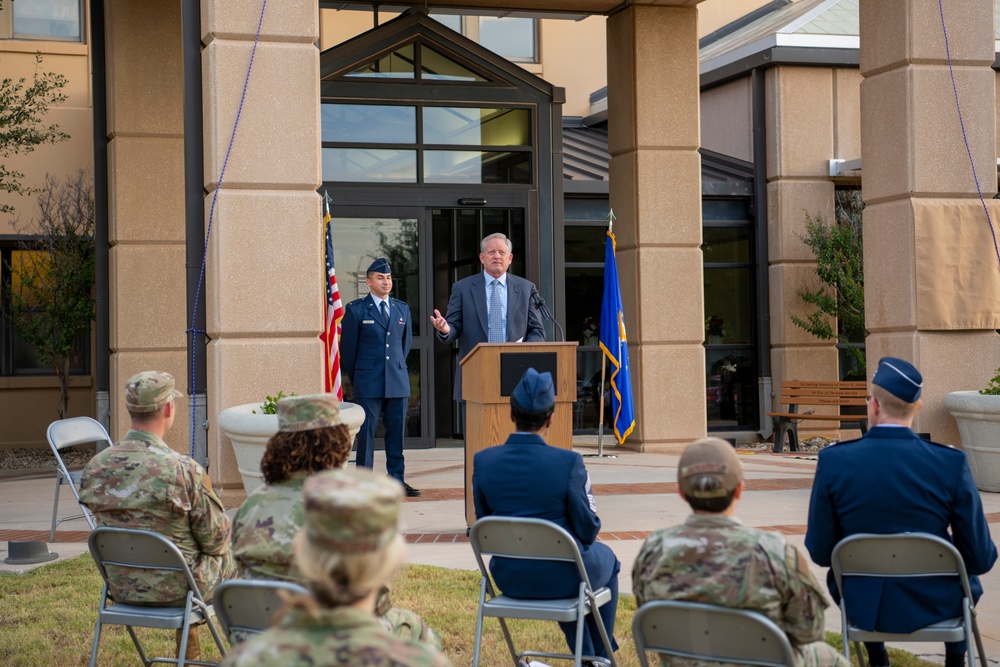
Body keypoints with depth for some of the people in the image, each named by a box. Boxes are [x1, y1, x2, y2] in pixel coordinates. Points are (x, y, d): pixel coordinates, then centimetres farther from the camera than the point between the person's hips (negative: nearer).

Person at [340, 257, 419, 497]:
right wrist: (356, 379, 6)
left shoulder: (402, 309, 12)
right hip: (368, 384, -4)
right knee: (366, 432, -2)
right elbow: (347, 348, 3)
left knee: (397, 432, 5)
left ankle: (397, 479, 12)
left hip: (398, 381, 4)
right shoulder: (356, 310, -1)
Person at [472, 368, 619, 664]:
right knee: (607, 559, 32)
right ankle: (601, 656, 39)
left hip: (509, 578, 4)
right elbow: (588, 530, -12)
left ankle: (586, 655, 46)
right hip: (561, 578, -4)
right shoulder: (568, 462, -20)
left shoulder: (483, 461, -10)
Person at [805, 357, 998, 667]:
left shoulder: (833, 461, -16)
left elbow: (819, 552, -8)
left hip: (862, 605, 0)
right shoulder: (952, 463, -18)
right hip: (934, 604, 0)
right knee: (968, 578, 36)